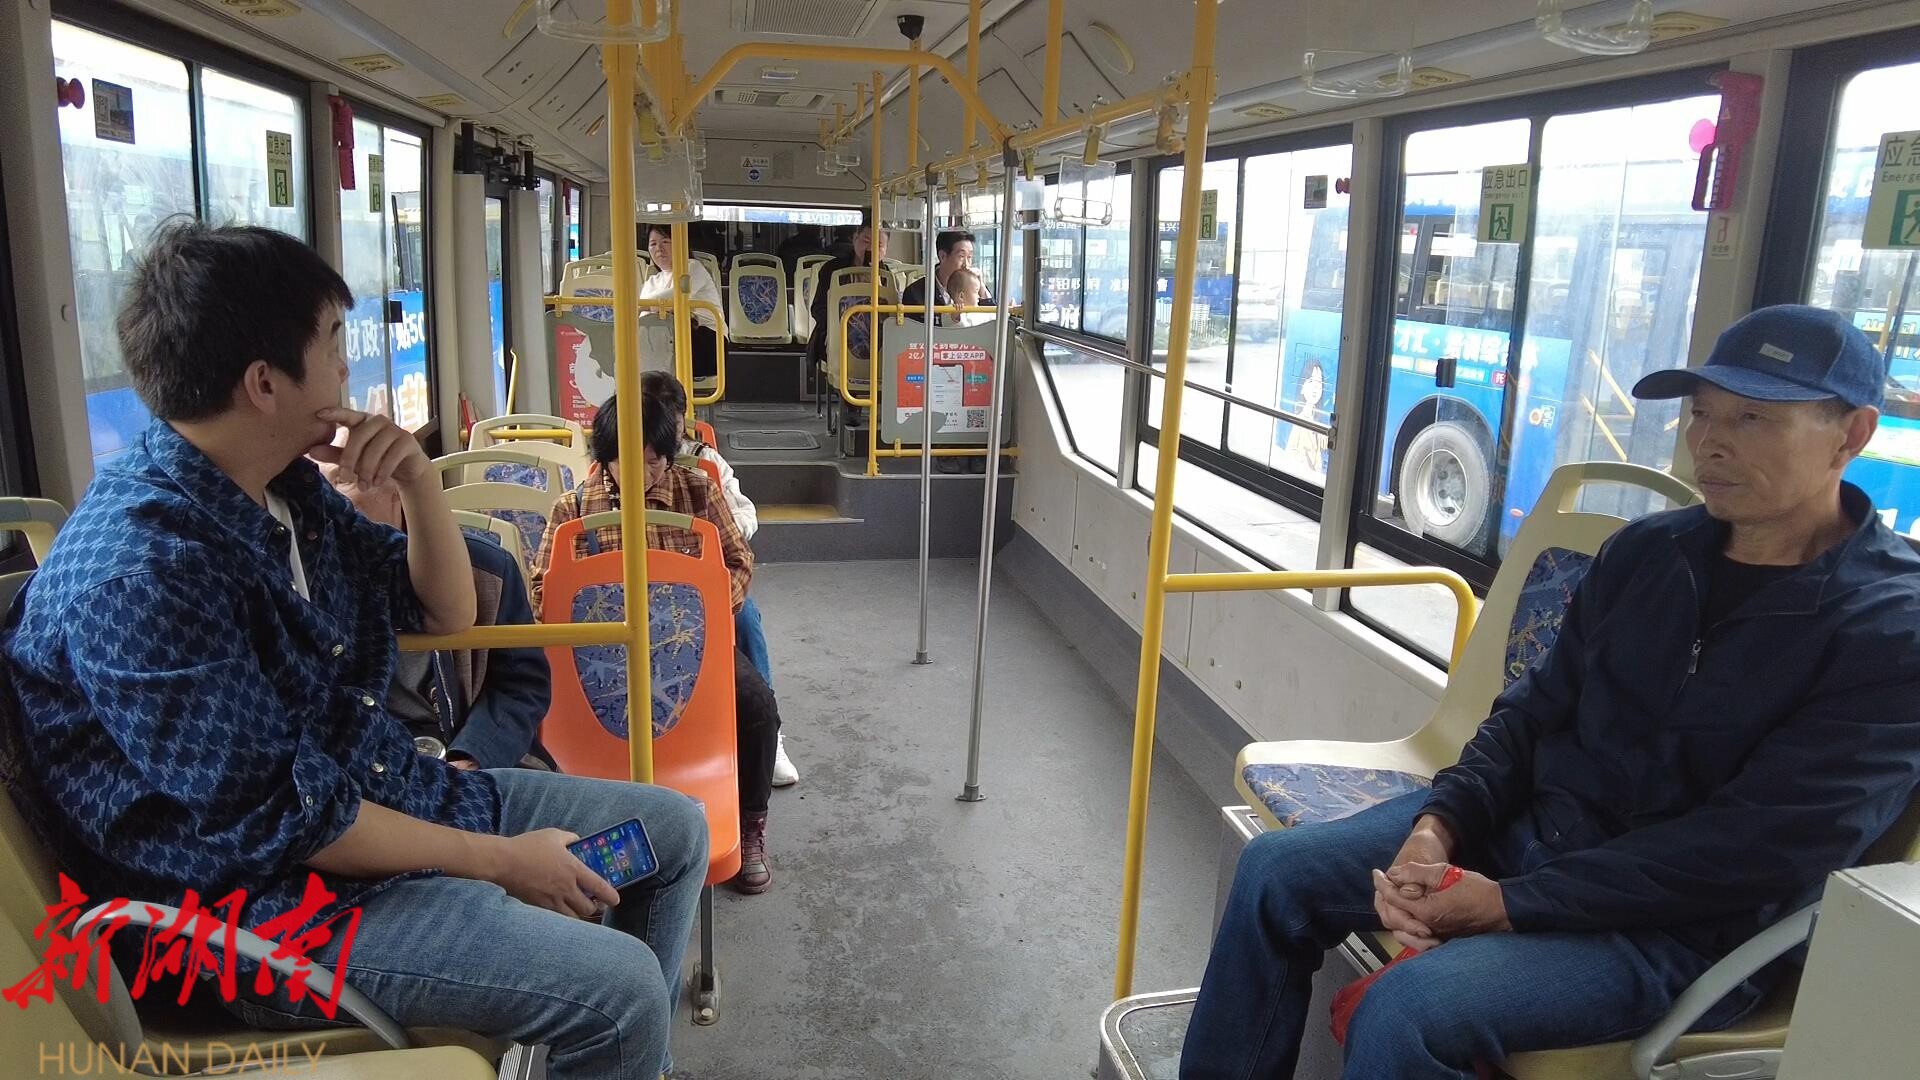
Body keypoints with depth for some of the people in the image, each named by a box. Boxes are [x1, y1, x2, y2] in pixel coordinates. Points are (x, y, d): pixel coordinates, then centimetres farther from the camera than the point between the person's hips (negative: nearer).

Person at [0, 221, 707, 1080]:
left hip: (396, 796, 9)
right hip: (276, 899, -9)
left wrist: (419, 482, -8)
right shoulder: (139, 572, -25)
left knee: (674, 830, 10)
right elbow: (282, 820, -24)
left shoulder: (288, 489, 3)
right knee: (619, 983, -23)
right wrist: (505, 862, -17)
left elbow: (447, 612, 11)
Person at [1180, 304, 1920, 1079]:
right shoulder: (1644, 551, 5)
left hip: (1680, 927, -6)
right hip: (1528, 826, 7)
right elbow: (1536, 709, 8)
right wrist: (1439, 823, -11)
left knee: (1406, 1013, -28)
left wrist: (1511, 904, -22)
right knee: (1276, 870, -2)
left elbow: (1760, 851, -20)